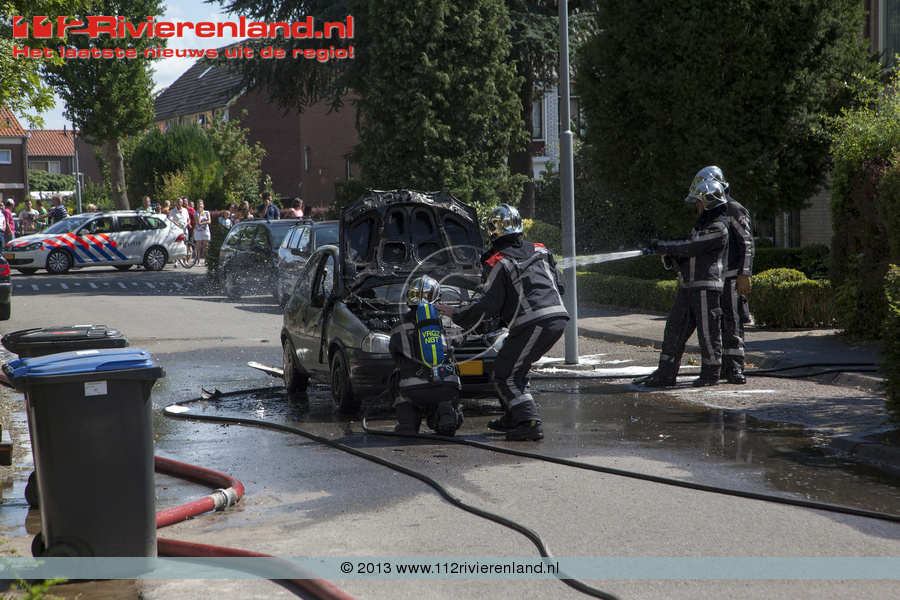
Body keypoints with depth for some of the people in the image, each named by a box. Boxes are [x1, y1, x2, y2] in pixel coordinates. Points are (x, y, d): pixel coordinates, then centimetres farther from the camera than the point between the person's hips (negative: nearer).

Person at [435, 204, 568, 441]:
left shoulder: (498, 263, -4)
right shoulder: (539, 251, 18)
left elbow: (488, 306, -9)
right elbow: (560, 284, 24)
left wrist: (456, 315, 1)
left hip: (532, 323, -8)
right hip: (558, 317, 8)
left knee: (505, 375, 0)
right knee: (517, 368, 24)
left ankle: (530, 422, -14)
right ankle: (514, 418, 26)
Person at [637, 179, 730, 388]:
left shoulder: (718, 227, -11)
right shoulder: (702, 223, 21)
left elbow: (690, 247, -15)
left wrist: (663, 247, -7)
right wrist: (668, 251, 5)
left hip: (706, 286, -9)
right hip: (688, 285, 10)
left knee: (708, 332, -2)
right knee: (674, 329, 6)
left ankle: (710, 374, 10)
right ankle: (665, 374, 9)